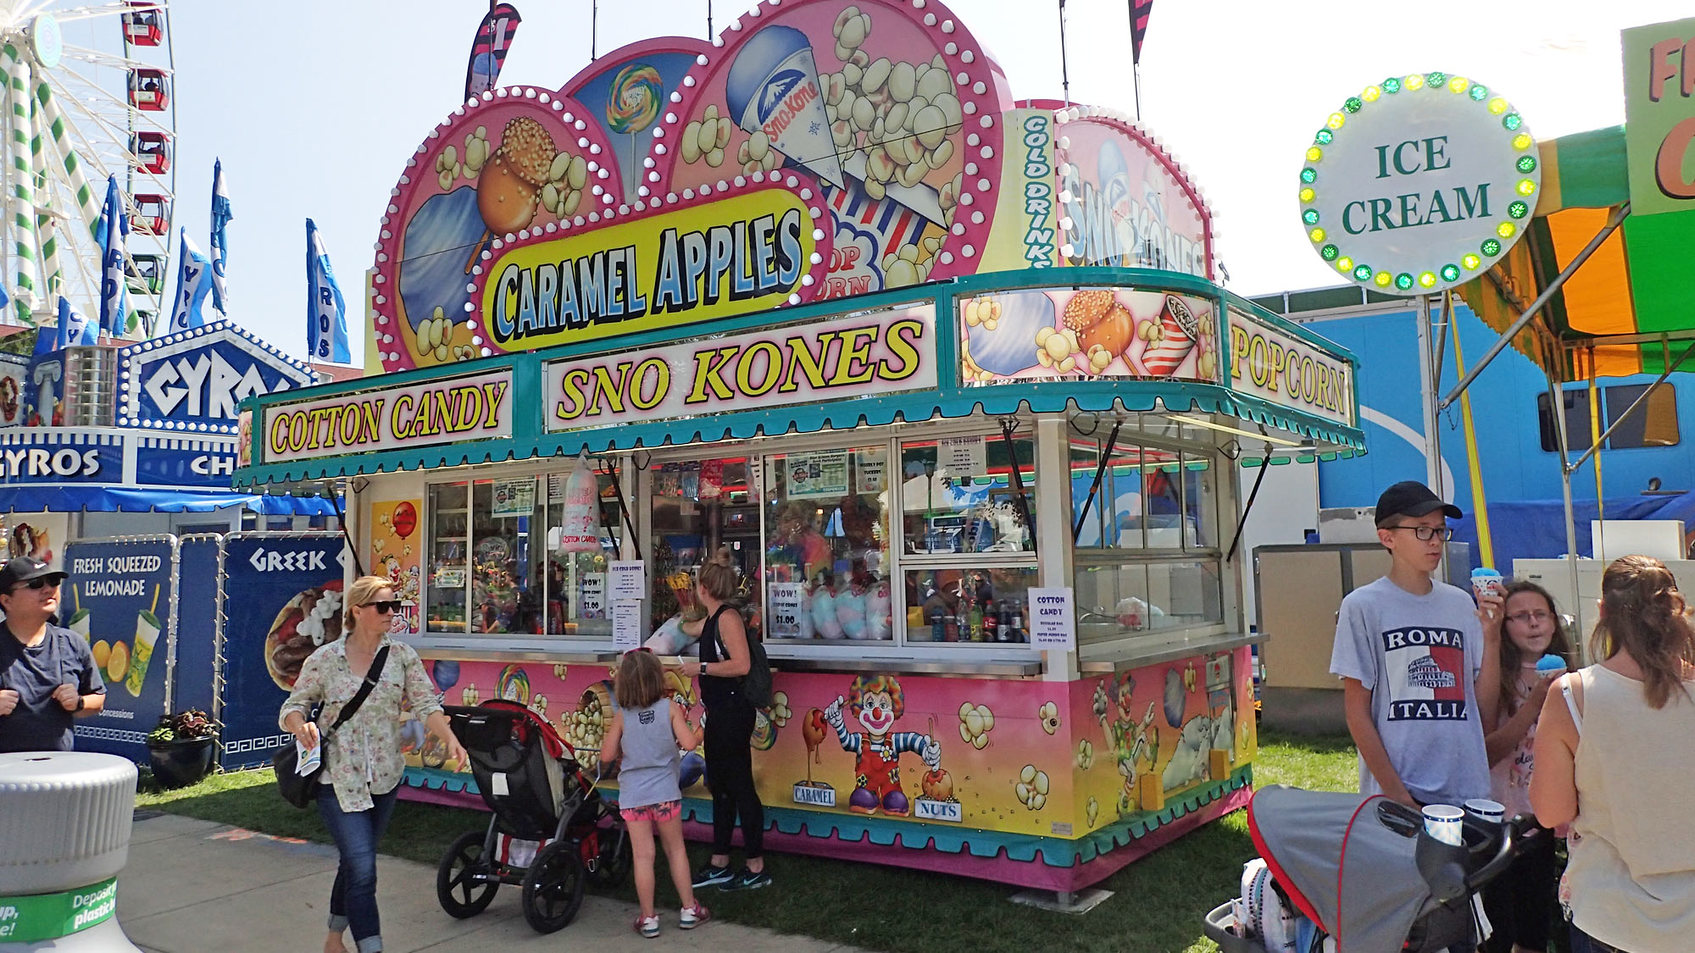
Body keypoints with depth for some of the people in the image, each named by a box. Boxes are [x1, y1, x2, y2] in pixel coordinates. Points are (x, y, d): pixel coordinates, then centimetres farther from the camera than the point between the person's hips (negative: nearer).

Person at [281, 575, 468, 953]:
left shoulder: (401, 655, -1)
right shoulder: (324, 659, -5)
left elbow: (427, 705, -6)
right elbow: (293, 707, 0)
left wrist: (450, 738, -23)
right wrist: (301, 724, -23)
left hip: (385, 778, 3)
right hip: (338, 780, -3)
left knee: (355, 862, 19)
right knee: (363, 869, -11)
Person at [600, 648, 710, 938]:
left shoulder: (622, 715, -5)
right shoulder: (670, 707, -8)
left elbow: (607, 756, -3)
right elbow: (689, 743, -16)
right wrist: (697, 730, 5)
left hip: (632, 796, 0)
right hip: (664, 793, 0)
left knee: (643, 856, 5)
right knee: (676, 850, 15)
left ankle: (648, 919, 13)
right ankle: (689, 910, 23)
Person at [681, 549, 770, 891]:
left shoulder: (728, 618, -15)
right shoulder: (712, 620, 14)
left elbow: (742, 664, -25)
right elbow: (690, 630, 38)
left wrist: (701, 668, -18)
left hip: (733, 714, -10)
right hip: (719, 714, 10)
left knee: (739, 786, -4)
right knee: (719, 786, 14)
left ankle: (756, 869, 4)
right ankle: (719, 865, 24)